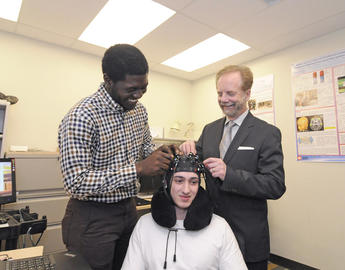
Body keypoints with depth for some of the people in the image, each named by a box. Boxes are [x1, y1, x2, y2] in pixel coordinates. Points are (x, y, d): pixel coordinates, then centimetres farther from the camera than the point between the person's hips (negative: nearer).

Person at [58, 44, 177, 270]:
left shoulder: (139, 109, 0)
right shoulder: (81, 117, -24)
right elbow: (75, 183, -26)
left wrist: (159, 153, -10)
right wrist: (137, 168, -31)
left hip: (129, 209, 7)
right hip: (92, 217, -6)